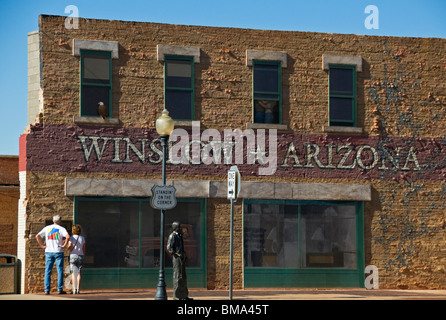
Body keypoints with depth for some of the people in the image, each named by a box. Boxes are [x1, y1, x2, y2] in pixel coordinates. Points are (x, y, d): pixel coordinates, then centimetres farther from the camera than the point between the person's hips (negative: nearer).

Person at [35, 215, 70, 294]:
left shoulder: (47, 228, 8)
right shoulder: (61, 229, -2)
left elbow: (37, 236, 0)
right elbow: (68, 236, -20)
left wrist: (42, 245, 2)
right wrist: (64, 245, -10)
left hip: (48, 252, 3)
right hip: (58, 252, -3)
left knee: (48, 271, 5)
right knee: (60, 271, 2)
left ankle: (47, 289, 1)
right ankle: (60, 289, -1)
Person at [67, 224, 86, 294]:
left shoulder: (72, 238, -5)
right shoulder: (82, 238, 4)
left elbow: (69, 248, -10)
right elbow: (84, 249, 5)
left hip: (73, 256, -2)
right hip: (80, 256, 2)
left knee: (73, 273, -1)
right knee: (79, 273, 5)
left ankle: (74, 289, -8)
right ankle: (78, 289, 1)